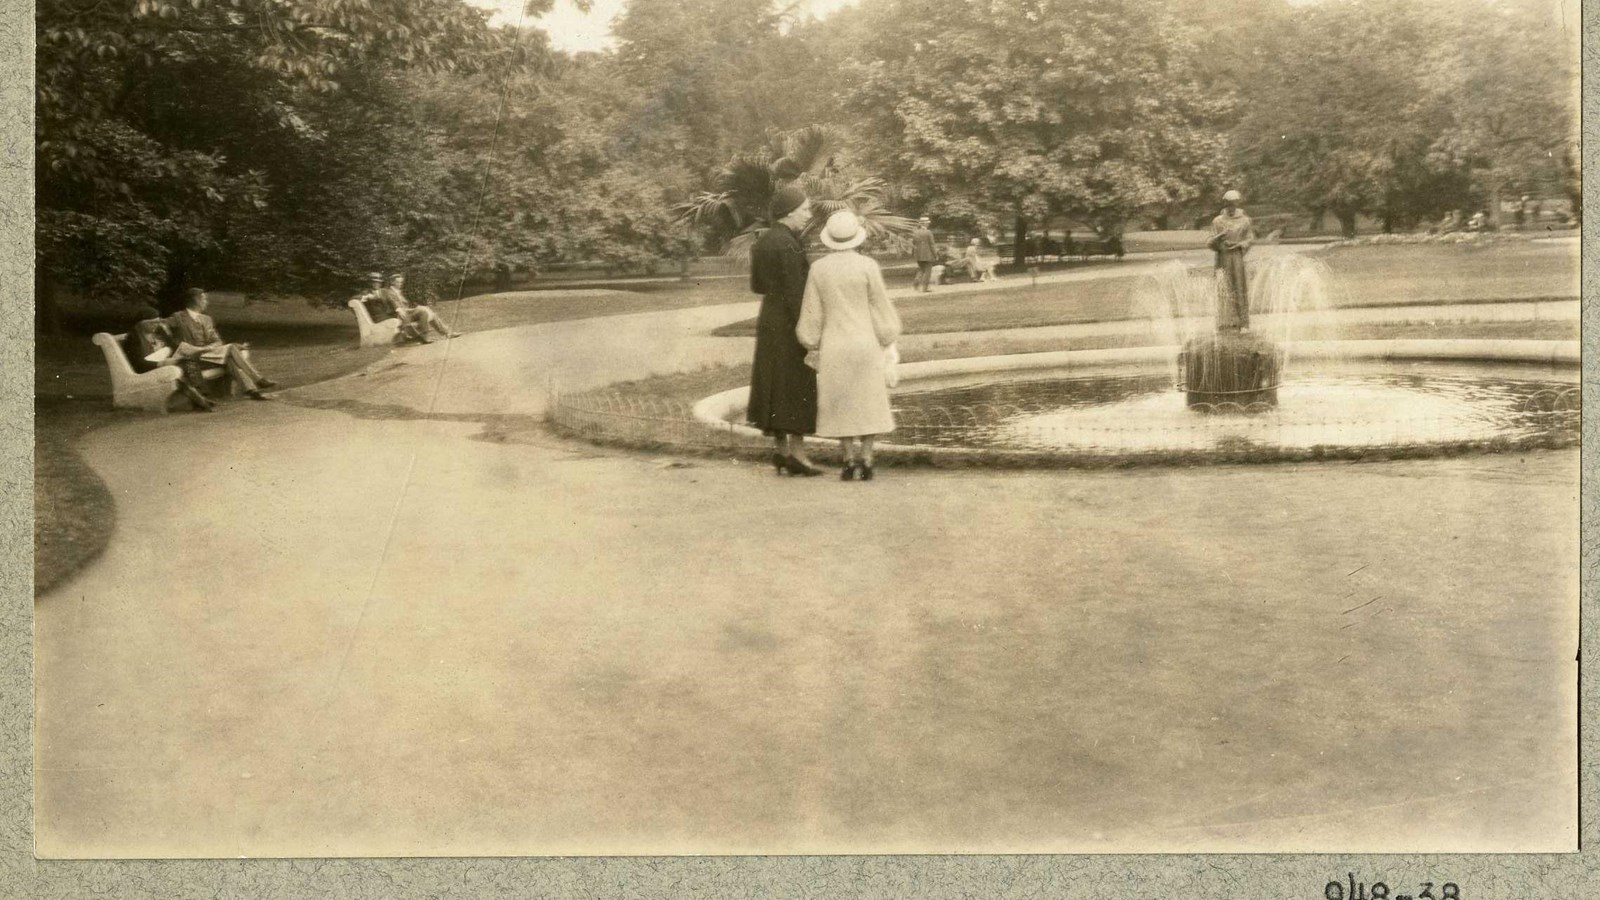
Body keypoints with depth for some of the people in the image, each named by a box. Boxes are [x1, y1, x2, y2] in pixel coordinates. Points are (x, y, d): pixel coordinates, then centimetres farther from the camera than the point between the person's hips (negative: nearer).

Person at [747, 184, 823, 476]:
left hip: (769, 321, 9)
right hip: (790, 324, -9)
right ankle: (796, 453, 0)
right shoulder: (789, 246, -19)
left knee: (776, 387, 11)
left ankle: (780, 451, 14)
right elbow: (795, 295, -21)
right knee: (798, 387, -2)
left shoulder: (762, 241, 9)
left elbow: (757, 285, 14)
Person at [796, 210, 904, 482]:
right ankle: (865, 461, 2)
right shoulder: (867, 266, -9)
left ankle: (849, 461, 5)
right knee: (867, 403, 6)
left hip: (833, 349, 2)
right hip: (866, 346, -1)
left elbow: (812, 313, 1)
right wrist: (886, 342, 7)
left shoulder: (819, 268, -2)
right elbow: (881, 307, -5)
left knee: (842, 405, 8)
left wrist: (812, 347, 11)